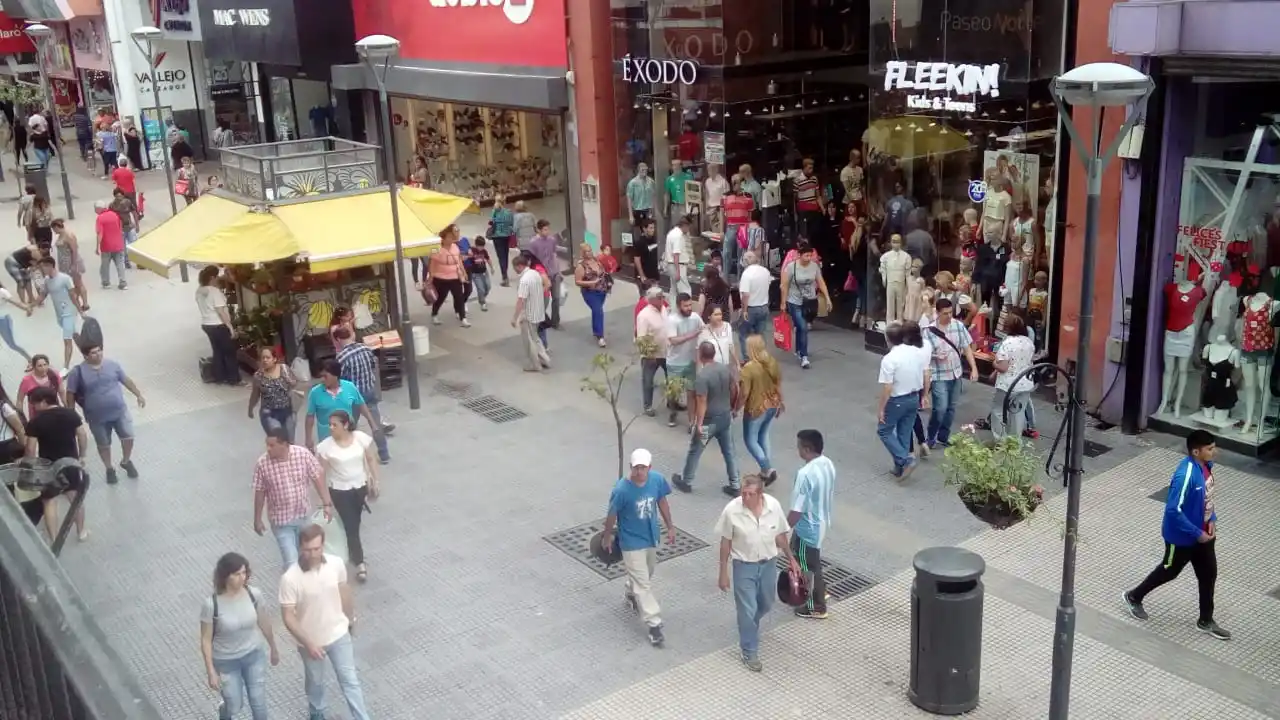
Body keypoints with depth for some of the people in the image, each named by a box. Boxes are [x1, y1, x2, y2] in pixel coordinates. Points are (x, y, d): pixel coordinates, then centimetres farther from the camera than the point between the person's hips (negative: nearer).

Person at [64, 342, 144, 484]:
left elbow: (126, 380, 8)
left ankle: (126, 462, 32)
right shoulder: (78, 372, -13)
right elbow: (70, 394, -7)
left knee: (128, 437, 5)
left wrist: (139, 395, 10)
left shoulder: (112, 365, -4)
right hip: (97, 417, -2)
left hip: (120, 411, 2)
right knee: (103, 445, 13)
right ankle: (109, 469, 35)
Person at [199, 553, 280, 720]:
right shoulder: (211, 604, -25)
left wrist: (273, 649, 12)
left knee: (258, 704, 11)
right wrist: (211, 671, -11)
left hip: (254, 656, 2)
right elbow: (206, 640, -14)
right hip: (226, 662, -2)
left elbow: (264, 624, 0)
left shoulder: (254, 594, -17)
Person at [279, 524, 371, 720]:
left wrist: (351, 619, 14)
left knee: (350, 680, 11)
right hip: (310, 640, -1)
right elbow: (288, 617, -21)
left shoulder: (337, 564, -18)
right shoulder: (290, 578, -29)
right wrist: (308, 643, -25)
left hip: (339, 634, 1)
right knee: (315, 681, 24)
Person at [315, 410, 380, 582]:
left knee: (355, 521, 21)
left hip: (360, 486, 3)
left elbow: (371, 459, -1)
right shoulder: (326, 446, -18)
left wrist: (375, 481, 1)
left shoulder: (361, 438, -13)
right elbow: (322, 472, -11)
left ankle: (353, 545, 49)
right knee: (350, 525, -1)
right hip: (339, 490, -3)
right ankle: (360, 564, 7)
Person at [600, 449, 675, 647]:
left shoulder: (657, 479, -16)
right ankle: (654, 625, 7)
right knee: (643, 584, -2)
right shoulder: (621, 489, -29)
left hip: (651, 537, 6)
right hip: (632, 542, -6)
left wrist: (670, 527, 10)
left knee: (646, 574, 27)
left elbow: (662, 502, 3)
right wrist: (607, 537, 1)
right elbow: (612, 515, -13)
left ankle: (629, 594, 56)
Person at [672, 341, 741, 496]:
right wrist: (732, 409, 23)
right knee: (729, 452, 15)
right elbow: (734, 391, 8)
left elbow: (702, 402, -24)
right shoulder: (726, 369, -2)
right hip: (726, 417, 6)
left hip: (708, 421, -6)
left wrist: (698, 424, -19)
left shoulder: (702, 376, -24)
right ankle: (734, 486, 20)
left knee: (694, 452, 14)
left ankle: (686, 482, 29)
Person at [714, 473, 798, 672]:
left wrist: (791, 559, 8)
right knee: (748, 610, 1)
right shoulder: (732, 510, -22)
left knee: (766, 604, 22)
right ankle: (749, 652, 20)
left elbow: (781, 535, 1)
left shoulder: (774, 506, -15)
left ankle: (749, 624, 54)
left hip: (768, 564, 4)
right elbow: (725, 543, -10)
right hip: (744, 566, -3)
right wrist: (723, 573, -6)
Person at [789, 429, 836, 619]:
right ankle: (819, 590, 47)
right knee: (812, 562, 30)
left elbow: (797, 510, -27)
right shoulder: (828, 464, -5)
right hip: (822, 522, 9)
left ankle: (817, 607, 28)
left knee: (809, 567, 11)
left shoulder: (805, 474, -32)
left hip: (808, 528, -9)